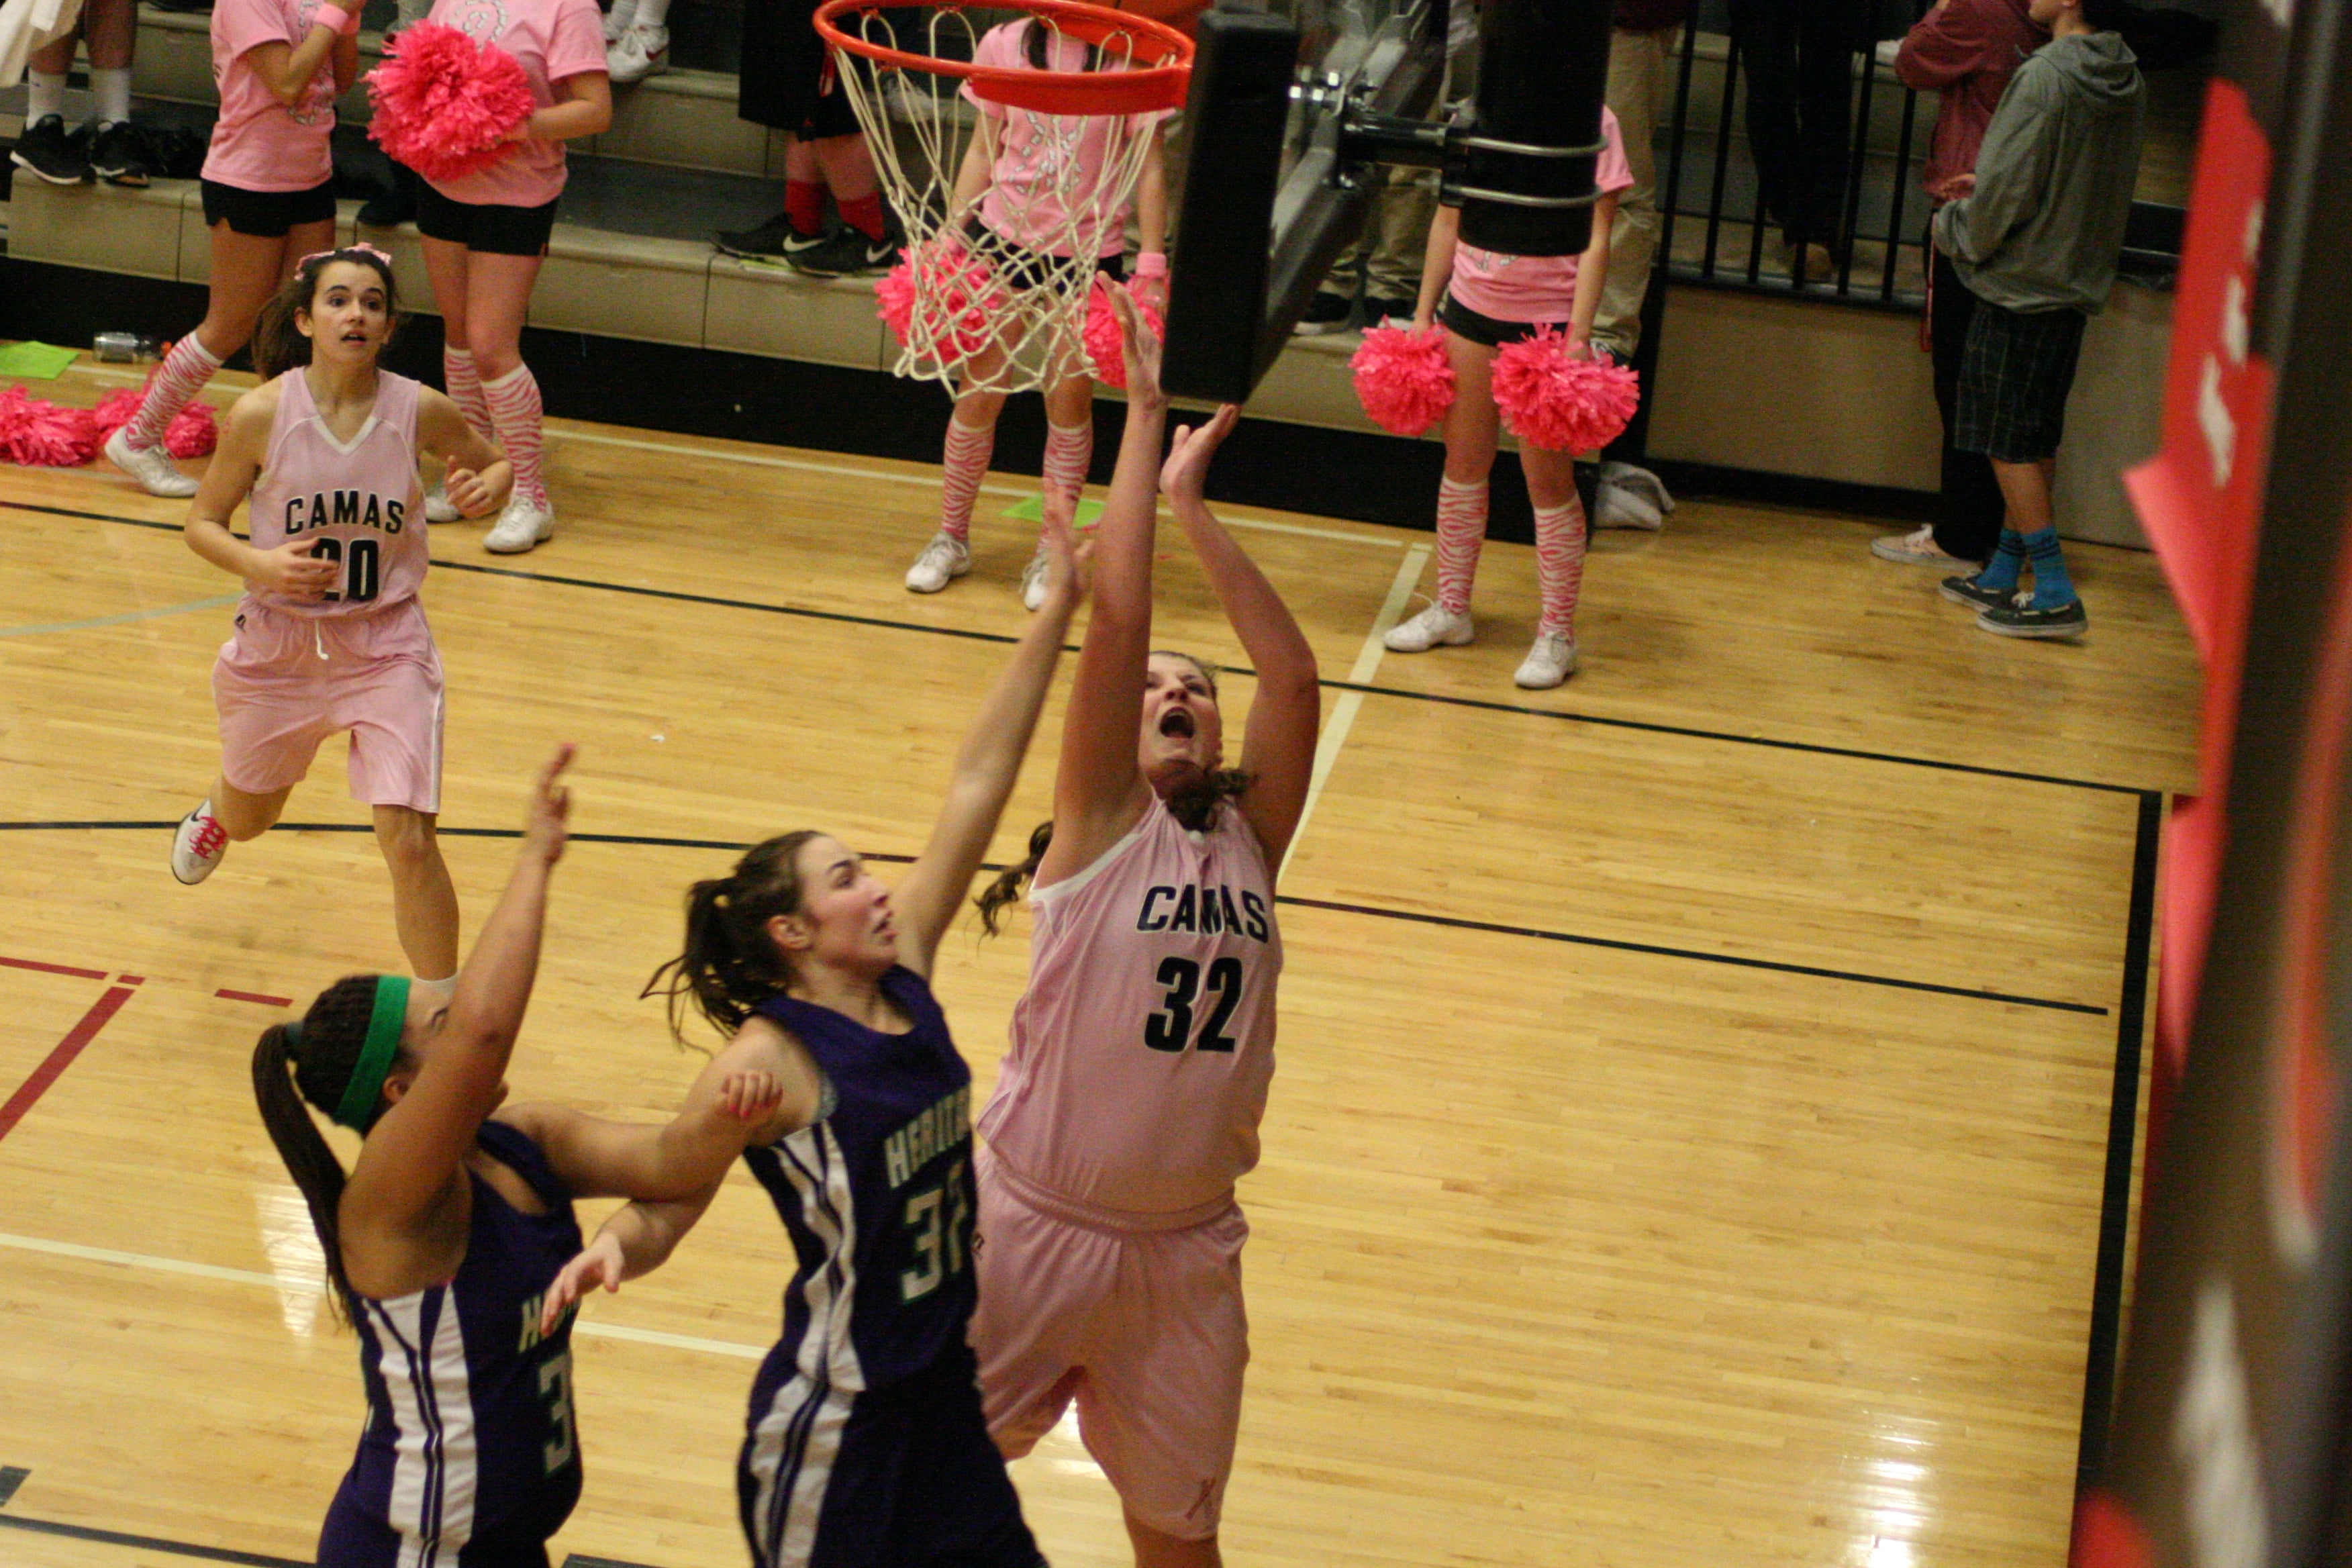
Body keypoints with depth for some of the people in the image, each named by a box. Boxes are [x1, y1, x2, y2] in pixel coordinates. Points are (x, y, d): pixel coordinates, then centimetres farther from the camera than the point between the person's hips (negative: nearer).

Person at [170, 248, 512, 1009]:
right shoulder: (260, 414, -16)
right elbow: (203, 523, -4)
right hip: (278, 644, 1)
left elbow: (494, 462, 8)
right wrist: (260, 563, -24)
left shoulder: (421, 411, -12)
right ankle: (213, 813, 65)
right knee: (248, 819, 25)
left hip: (386, 646, -1)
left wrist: (486, 487, -15)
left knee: (408, 838, -16)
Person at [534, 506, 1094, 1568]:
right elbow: (660, 1211, -12)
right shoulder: (771, 1062, -16)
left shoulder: (904, 977, 1)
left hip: (949, 1396, 7)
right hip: (835, 1429, -7)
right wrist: (608, 1251, -36)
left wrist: (1057, 609, 1)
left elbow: (978, 783, 0)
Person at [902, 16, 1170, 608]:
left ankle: (1050, 556, 14)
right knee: (978, 394, 7)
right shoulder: (1006, 45, 0)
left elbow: (1149, 167, -3)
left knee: (1069, 399, 1)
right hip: (1003, 238, 2)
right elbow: (982, 150, 8)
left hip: (1088, 251, -2)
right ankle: (951, 539, 23)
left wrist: (1152, 267, -7)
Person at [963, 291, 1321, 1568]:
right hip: (1037, 1223, -4)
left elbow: (1293, 677, -6)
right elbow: (1117, 616, -15)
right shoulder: (1100, 828, -6)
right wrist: (1144, 415, -12)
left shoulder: (1248, 840, 5)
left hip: (1186, 1246, 4)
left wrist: (1190, 501, -5)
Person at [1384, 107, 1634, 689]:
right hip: (1471, 308, 5)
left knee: (1548, 478, -1)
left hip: (1548, 319, -5)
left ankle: (1557, 635, 8)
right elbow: (1447, 222, 13)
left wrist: (1578, 338, -16)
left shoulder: (1591, 122, -9)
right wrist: (1424, 312, 12)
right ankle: (1451, 609, 26)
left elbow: (1595, 241, -10)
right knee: (1464, 463, 13)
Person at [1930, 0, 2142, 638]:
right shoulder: (2128, 83, 6)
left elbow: (2004, 190, -20)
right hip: (2080, 285, 8)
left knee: (2009, 443, -2)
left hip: (2021, 286, -8)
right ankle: (2003, 573, 24)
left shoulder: (2044, 78, -20)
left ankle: (2055, 595, -6)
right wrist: (1982, 198, 15)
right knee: (2037, 442, 15)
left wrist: (1956, 227, 1)